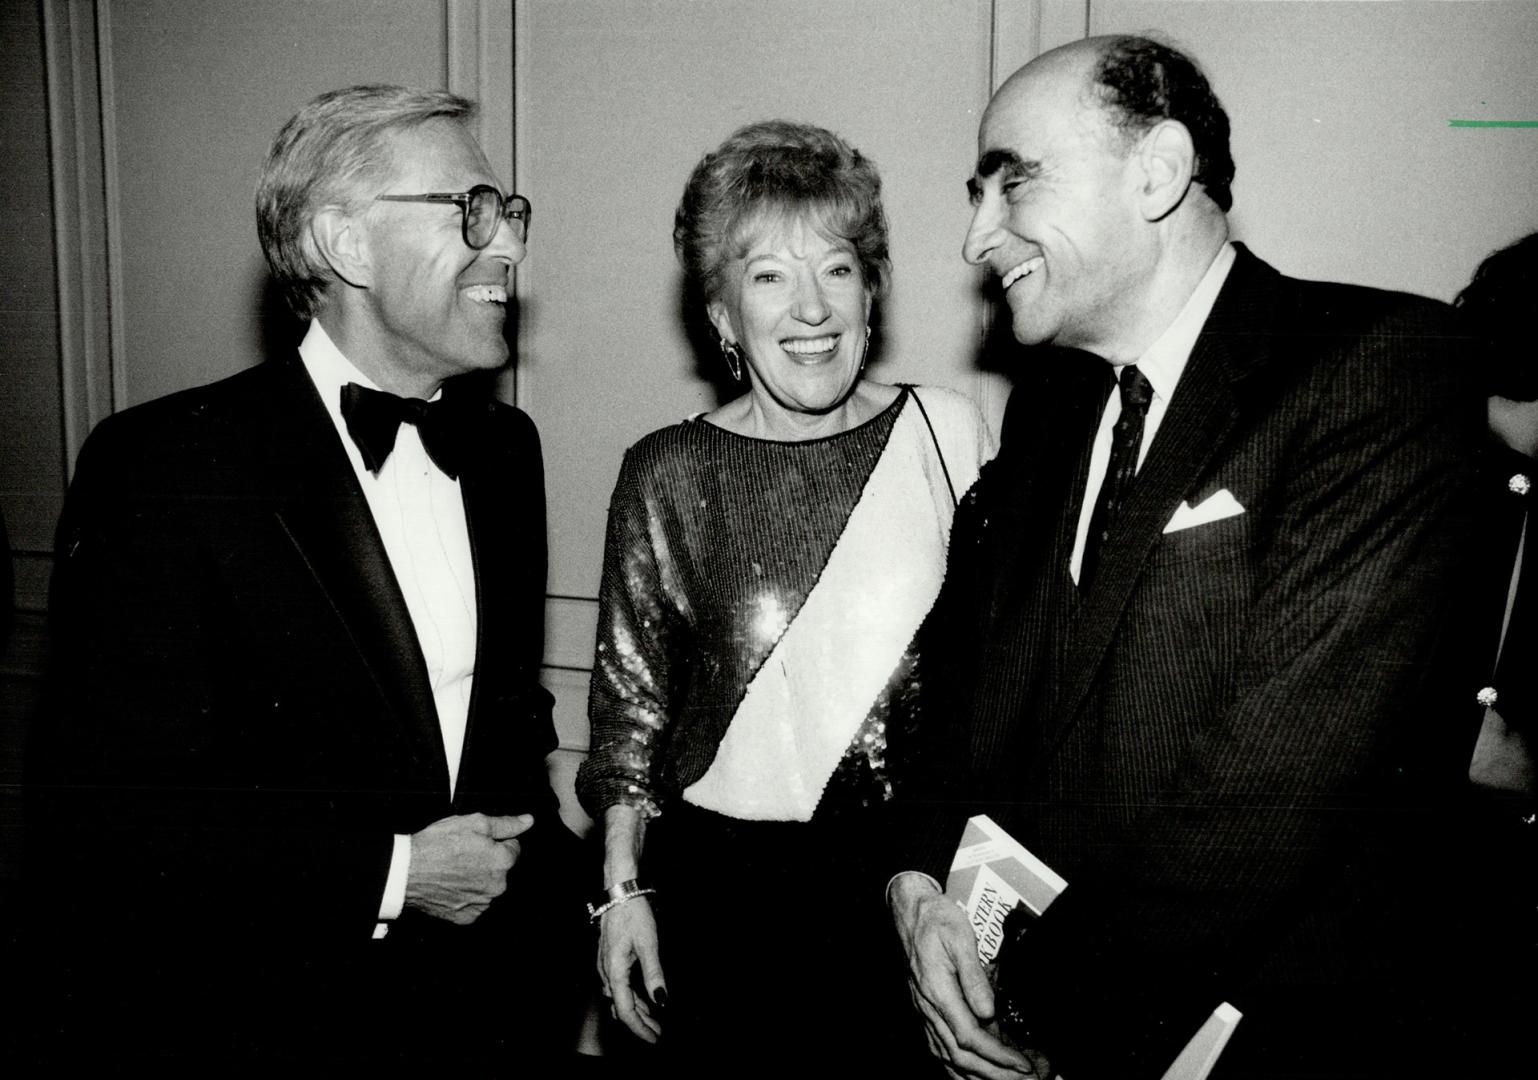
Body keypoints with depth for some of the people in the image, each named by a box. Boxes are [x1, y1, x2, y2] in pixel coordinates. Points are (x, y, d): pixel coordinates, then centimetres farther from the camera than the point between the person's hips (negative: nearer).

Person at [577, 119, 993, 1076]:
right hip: (724, 887, 0)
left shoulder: (950, 433, -4)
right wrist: (623, 890, -1)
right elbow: (629, 703, 2)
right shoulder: (669, 475, -5)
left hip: (917, 879, 1)